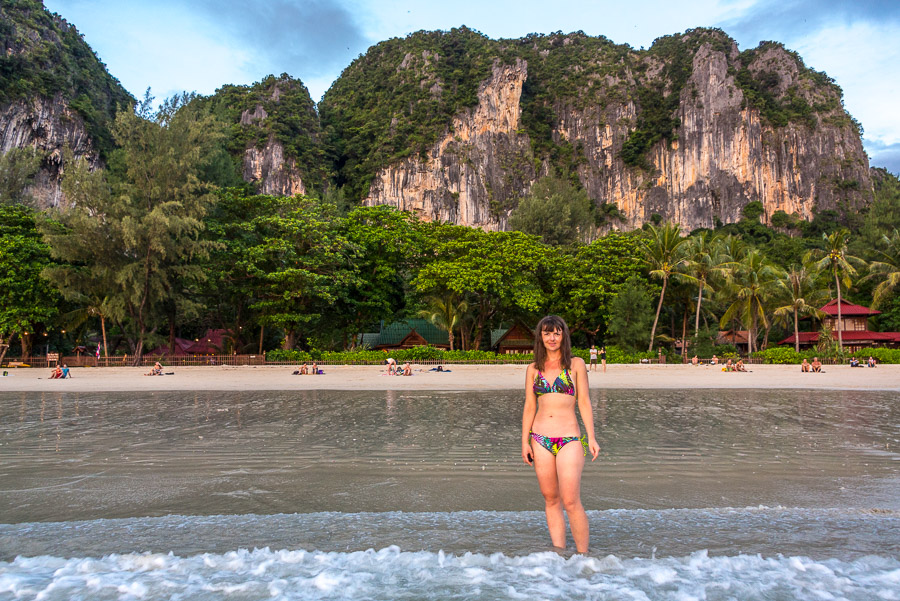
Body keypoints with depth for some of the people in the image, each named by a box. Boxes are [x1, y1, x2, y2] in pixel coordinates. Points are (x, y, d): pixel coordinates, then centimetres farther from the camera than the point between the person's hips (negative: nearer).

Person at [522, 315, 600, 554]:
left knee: (571, 501, -10)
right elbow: (529, 407, 10)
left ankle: (583, 555, 3)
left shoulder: (576, 364, 4)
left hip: (570, 439, -3)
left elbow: (584, 402, 3)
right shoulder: (533, 369, 10)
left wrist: (591, 438, -3)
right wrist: (525, 442, 5)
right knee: (551, 499, 7)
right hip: (540, 439, 3)